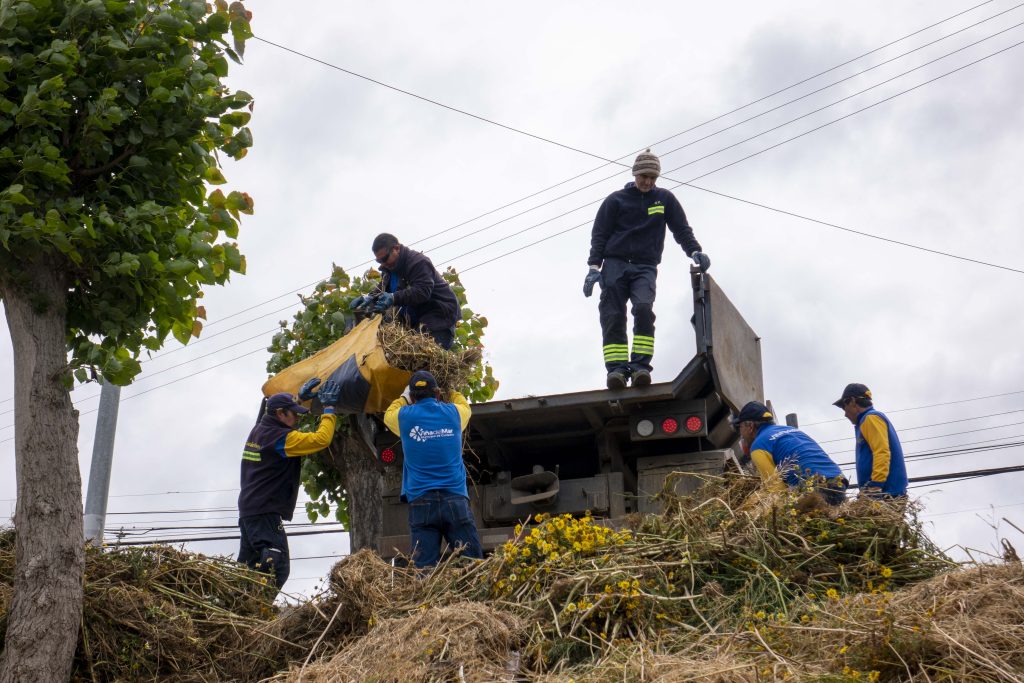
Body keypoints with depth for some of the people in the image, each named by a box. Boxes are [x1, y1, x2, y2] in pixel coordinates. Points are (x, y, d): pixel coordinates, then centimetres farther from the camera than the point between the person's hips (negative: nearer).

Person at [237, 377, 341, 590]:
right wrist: (329, 407, -9)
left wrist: (300, 397, 35)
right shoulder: (280, 437, -15)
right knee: (276, 568, -17)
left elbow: (278, 414, 38)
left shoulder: (258, 430, 13)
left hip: (247, 510, 10)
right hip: (266, 514, -10)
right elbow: (321, 439, -21)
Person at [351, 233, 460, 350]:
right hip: (416, 316, 9)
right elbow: (381, 290, 13)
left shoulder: (418, 262, -18)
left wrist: (394, 298, -40)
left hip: (439, 311, -9)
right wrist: (369, 298, -10)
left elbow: (423, 291, -30)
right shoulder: (389, 267, 13)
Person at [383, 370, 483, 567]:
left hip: (421, 501, 0)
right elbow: (464, 406, 33)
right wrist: (453, 392, 52)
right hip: (455, 499, 0)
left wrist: (404, 397, 45)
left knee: (425, 569, -5)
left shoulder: (404, 417, 4)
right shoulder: (453, 412, 7)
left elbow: (389, 414, 30)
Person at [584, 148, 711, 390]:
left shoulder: (665, 199, 15)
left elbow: (681, 229, 14)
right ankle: (616, 368, -16)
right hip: (615, 264, 0)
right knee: (613, 316, -12)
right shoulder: (616, 200, 10)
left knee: (644, 308, -24)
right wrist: (594, 266, -4)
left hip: (645, 267, 0)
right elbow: (599, 234, 8)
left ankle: (641, 366, -26)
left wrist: (695, 251, -4)